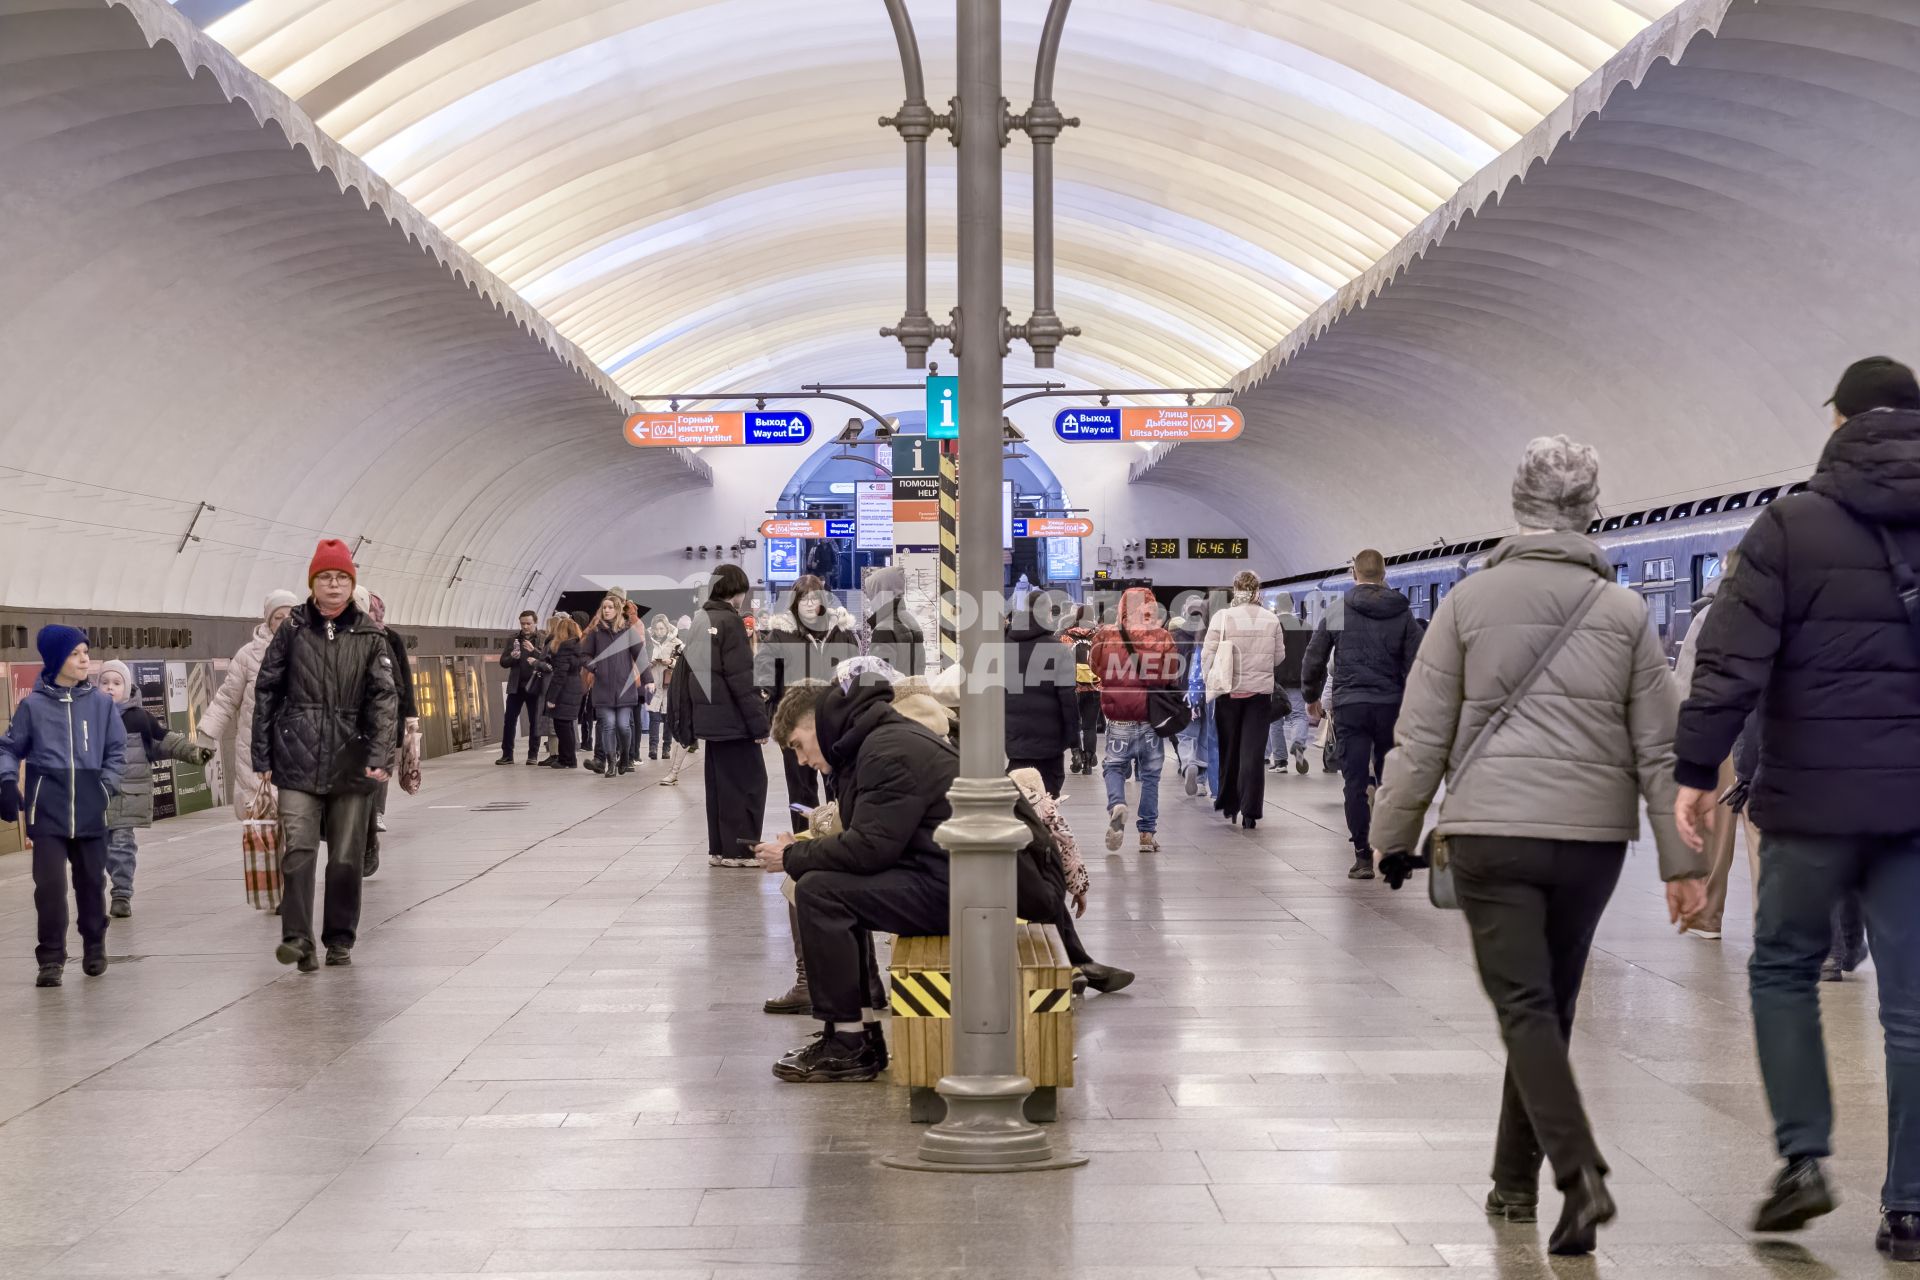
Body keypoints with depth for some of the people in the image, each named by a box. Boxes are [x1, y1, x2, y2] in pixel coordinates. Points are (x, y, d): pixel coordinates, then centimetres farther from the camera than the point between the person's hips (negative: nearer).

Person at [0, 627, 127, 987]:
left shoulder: (101, 703, 2)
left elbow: (116, 751, 8)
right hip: (47, 810, -2)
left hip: (90, 812, 2)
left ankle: (95, 948, 29)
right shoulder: (33, 705, -2)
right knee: (50, 884, -8)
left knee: (91, 881, 11)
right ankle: (51, 958, 2)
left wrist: (106, 786, -3)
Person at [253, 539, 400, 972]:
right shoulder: (292, 630, 3)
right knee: (299, 849, -12)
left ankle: (340, 940, 19)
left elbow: (384, 697, -5)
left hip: (351, 763, 1)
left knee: (347, 857, 7)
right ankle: (297, 938, -10)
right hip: (298, 761, -1)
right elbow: (266, 692, 6)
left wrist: (380, 756, -17)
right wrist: (262, 757, 3)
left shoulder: (371, 636, 3)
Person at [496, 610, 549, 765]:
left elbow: (550, 663, -10)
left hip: (534, 686, -2)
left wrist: (536, 659, -24)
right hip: (515, 686, 2)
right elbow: (503, 662, 6)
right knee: (509, 721, 0)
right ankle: (507, 754, 6)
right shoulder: (513, 639, 6)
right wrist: (512, 657, -15)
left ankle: (533, 755, 10)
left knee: (534, 722, 4)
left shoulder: (544, 641, -3)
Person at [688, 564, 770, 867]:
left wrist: (695, 716, 19)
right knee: (748, 782, -2)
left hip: (709, 718, 8)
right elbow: (741, 678, -18)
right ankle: (740, 850, -3)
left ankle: (719, 848, 14)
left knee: (719, 783, 12)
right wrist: (760, 722, -16)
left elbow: (693, 671, 15)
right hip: (733, 719, -8)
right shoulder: (730, 621, -13)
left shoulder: (700, 622, 12)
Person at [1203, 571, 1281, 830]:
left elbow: (1207, 656, -7)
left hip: (1229, 691, 0)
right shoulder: (1271, 620, -3)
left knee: (1229, 750, 14)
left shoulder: (1222, 617, -10)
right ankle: (1250, 811, -4)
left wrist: (1212, 681, 8)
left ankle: (1229, 805, 23)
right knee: (1254, 752, 1)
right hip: (1261, 691, 1)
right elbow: (1278, 657, 5)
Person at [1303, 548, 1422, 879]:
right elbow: (1415, 664, 0)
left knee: (1355, 782, 1)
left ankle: (1363, 857, -2)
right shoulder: (1402, 613, 3)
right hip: (1391, 706, 1)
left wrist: (1311, 696, 20)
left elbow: (1313, 659, 4)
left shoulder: (1337, 611, 2)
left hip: (1349, 706, -1)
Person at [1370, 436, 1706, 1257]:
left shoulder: (1470, 601, 1)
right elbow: (1659, 748, 4)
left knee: (1525, 1007, -3)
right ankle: (1515, 1181, 25)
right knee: (1550, 1007, 15)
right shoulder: (1624, 611, 5)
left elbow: (1421, 734, 0)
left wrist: (1393, 836, 9)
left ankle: (1580, 1173, -21)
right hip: (1593, 835, 2)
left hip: (1491, 832, -2)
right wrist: (1682, 860, 7)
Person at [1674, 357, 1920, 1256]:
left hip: (1815, 795, -3)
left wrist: (1696, 770, -4)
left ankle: (1803, 1158, 5)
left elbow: (1732, 661, -10)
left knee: (1783, 968, 15)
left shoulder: (1792, 525, -5)